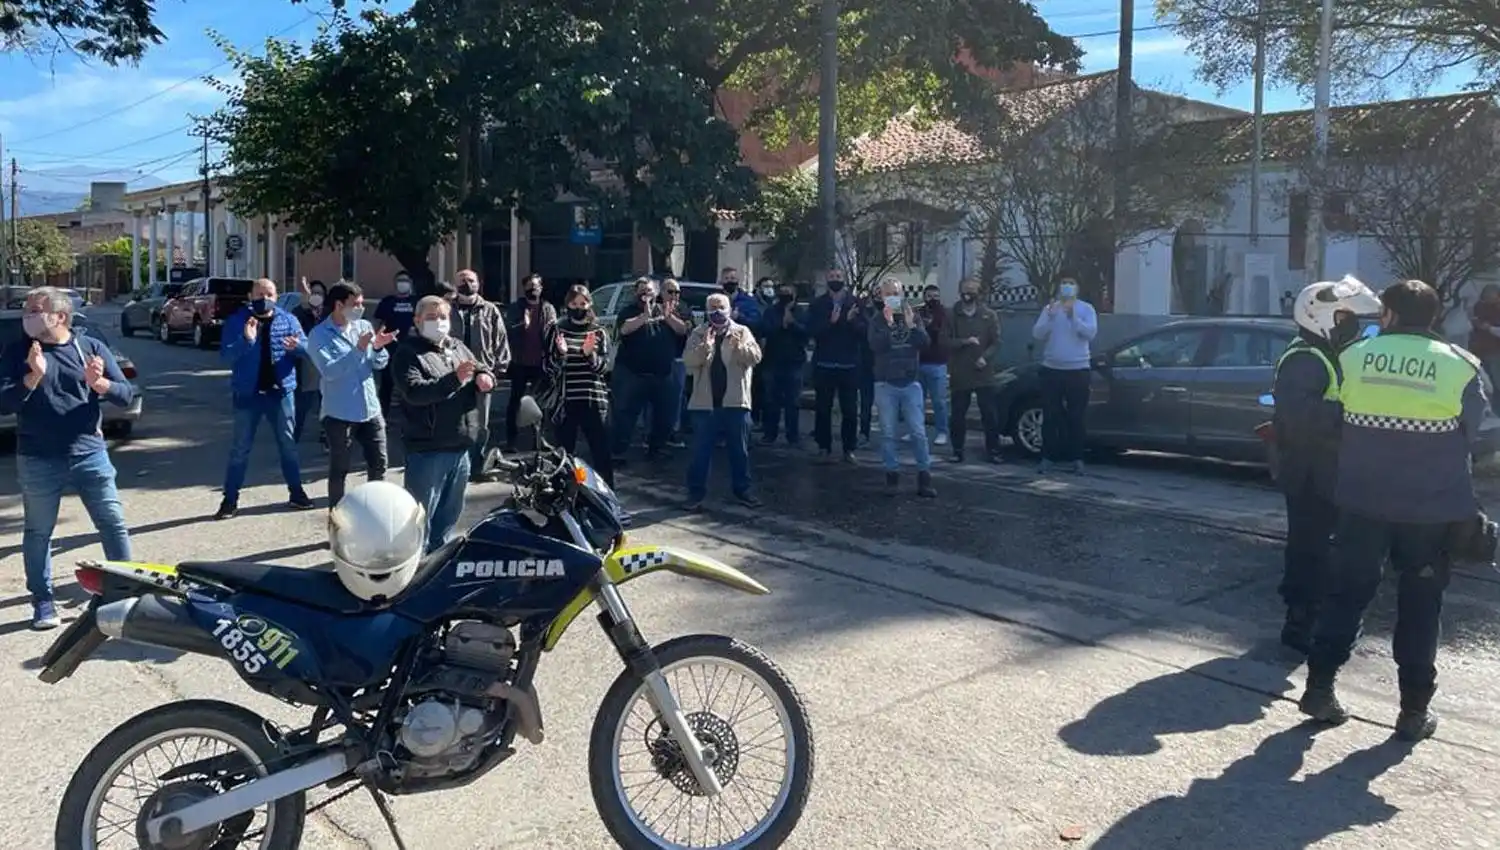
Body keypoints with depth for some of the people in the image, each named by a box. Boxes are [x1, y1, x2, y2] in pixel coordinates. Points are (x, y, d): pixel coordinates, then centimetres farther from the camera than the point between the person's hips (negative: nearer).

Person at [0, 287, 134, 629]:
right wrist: (33, 377, -21)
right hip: (37, 461, 0)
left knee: (114, 524, 3)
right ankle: (43, 602, 19)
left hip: (89, 454, 0)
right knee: (38, 532, 8)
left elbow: (127, 394, -1)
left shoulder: (91, 347, 2)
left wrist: (99, 383, -21)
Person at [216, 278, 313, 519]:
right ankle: (230, 500, 11)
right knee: (240, 448, 5)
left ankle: (296, 492, 23)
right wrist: (246, 340, -29)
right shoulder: (236, 320, -3)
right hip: (248, 393, -2)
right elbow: (226, 355, -12)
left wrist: (297, 346, -21)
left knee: (288, 444, 11)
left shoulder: (288, 319, 3)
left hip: (281, 391, 2)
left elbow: (308, 350, 2)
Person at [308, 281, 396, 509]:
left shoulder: (364, 326, 6)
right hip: (339, 413, -5)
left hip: (370, 410, 5)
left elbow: (379, 364, 7)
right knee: (339, 469, 6)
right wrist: (358, 349, -26)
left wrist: (378, 347, -14)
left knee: (379, 464, 9)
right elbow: (329, 371, -22)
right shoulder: (319, 335, -9)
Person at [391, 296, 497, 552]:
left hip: (459, 446, 7)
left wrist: (485, 377, -6)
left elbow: (482, 369, 19)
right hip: (427, 448, -7)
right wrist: (454, 379, -31)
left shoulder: (458, 347, 15)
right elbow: (414, 392, -22)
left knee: (450, 511, 20)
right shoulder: (408, 353, -8)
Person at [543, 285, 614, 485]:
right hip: (566, 400, 0)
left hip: (593, 400, 0)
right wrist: (560, 353, -18)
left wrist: (590, 353, -20)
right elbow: (549, 366, 2)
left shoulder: (598, 332, 7)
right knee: (564, 450, 5)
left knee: (601, 450, -1)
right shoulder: (556, 329, 4)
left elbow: (603, 366, -1)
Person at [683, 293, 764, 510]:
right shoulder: (698, 334, 5)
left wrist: (739, 346, -25)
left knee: (739, 450, 10)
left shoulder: (742, 332, 5)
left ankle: (742, 490, 21)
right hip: (705, 403, 0)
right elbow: (690, 361, -7)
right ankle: (696, 492, 10)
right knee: (701, 450, 3)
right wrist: (705, 347, -23)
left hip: (735, 402, 0)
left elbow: (755, 357, -7)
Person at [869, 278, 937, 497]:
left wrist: (911, 325, -17)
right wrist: (888, 324, -21)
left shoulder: (914, 317, 9)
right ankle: (892, 474, 9)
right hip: (886, 384, -1)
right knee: (889, 434, 1)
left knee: (919, 432, -4)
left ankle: (924, 475, 2)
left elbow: (924, 342, -4)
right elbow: (875, 346, -12)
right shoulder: (877, 322, 4)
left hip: (911, 383, 1)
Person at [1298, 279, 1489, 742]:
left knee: (1346, 592, 10)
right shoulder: (1460, 365, -4)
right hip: (1431, 506, -1)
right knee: (1420, 605, 9)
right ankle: (1415, 709, 13)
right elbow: (1471, 433, 5)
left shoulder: (1352, 357, -2)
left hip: (1363, 500, 1)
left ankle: (1319, 687, 10)